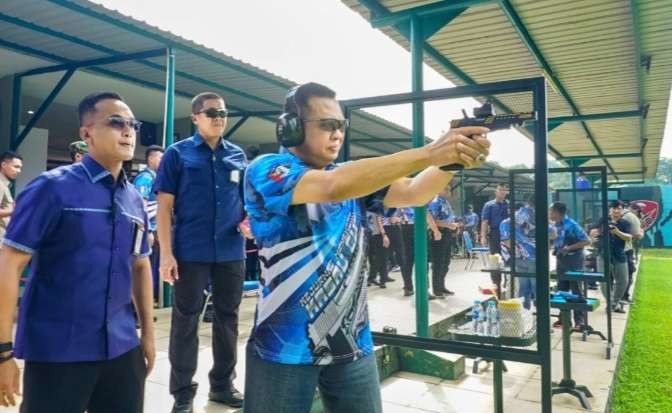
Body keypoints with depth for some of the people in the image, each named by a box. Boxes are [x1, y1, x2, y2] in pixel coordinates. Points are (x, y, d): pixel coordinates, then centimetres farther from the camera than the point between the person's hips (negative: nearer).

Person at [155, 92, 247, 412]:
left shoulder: (238, 156, 9)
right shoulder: (177, 154, -1)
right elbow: (164, 206, -4)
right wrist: (166, 253, -11)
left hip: (231, 252, 4)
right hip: (191, 252, -3)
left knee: (227, 318, 13)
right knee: (185, 320, 6)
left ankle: (223, 384, 29)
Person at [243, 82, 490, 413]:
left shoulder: (355, 178, 8)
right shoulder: (265, 170, -11)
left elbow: (413, 192, -4)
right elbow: (333, 187, -28)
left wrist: (452, 159, -24)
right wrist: (429, 153, -32)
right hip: (285, 346, -5)